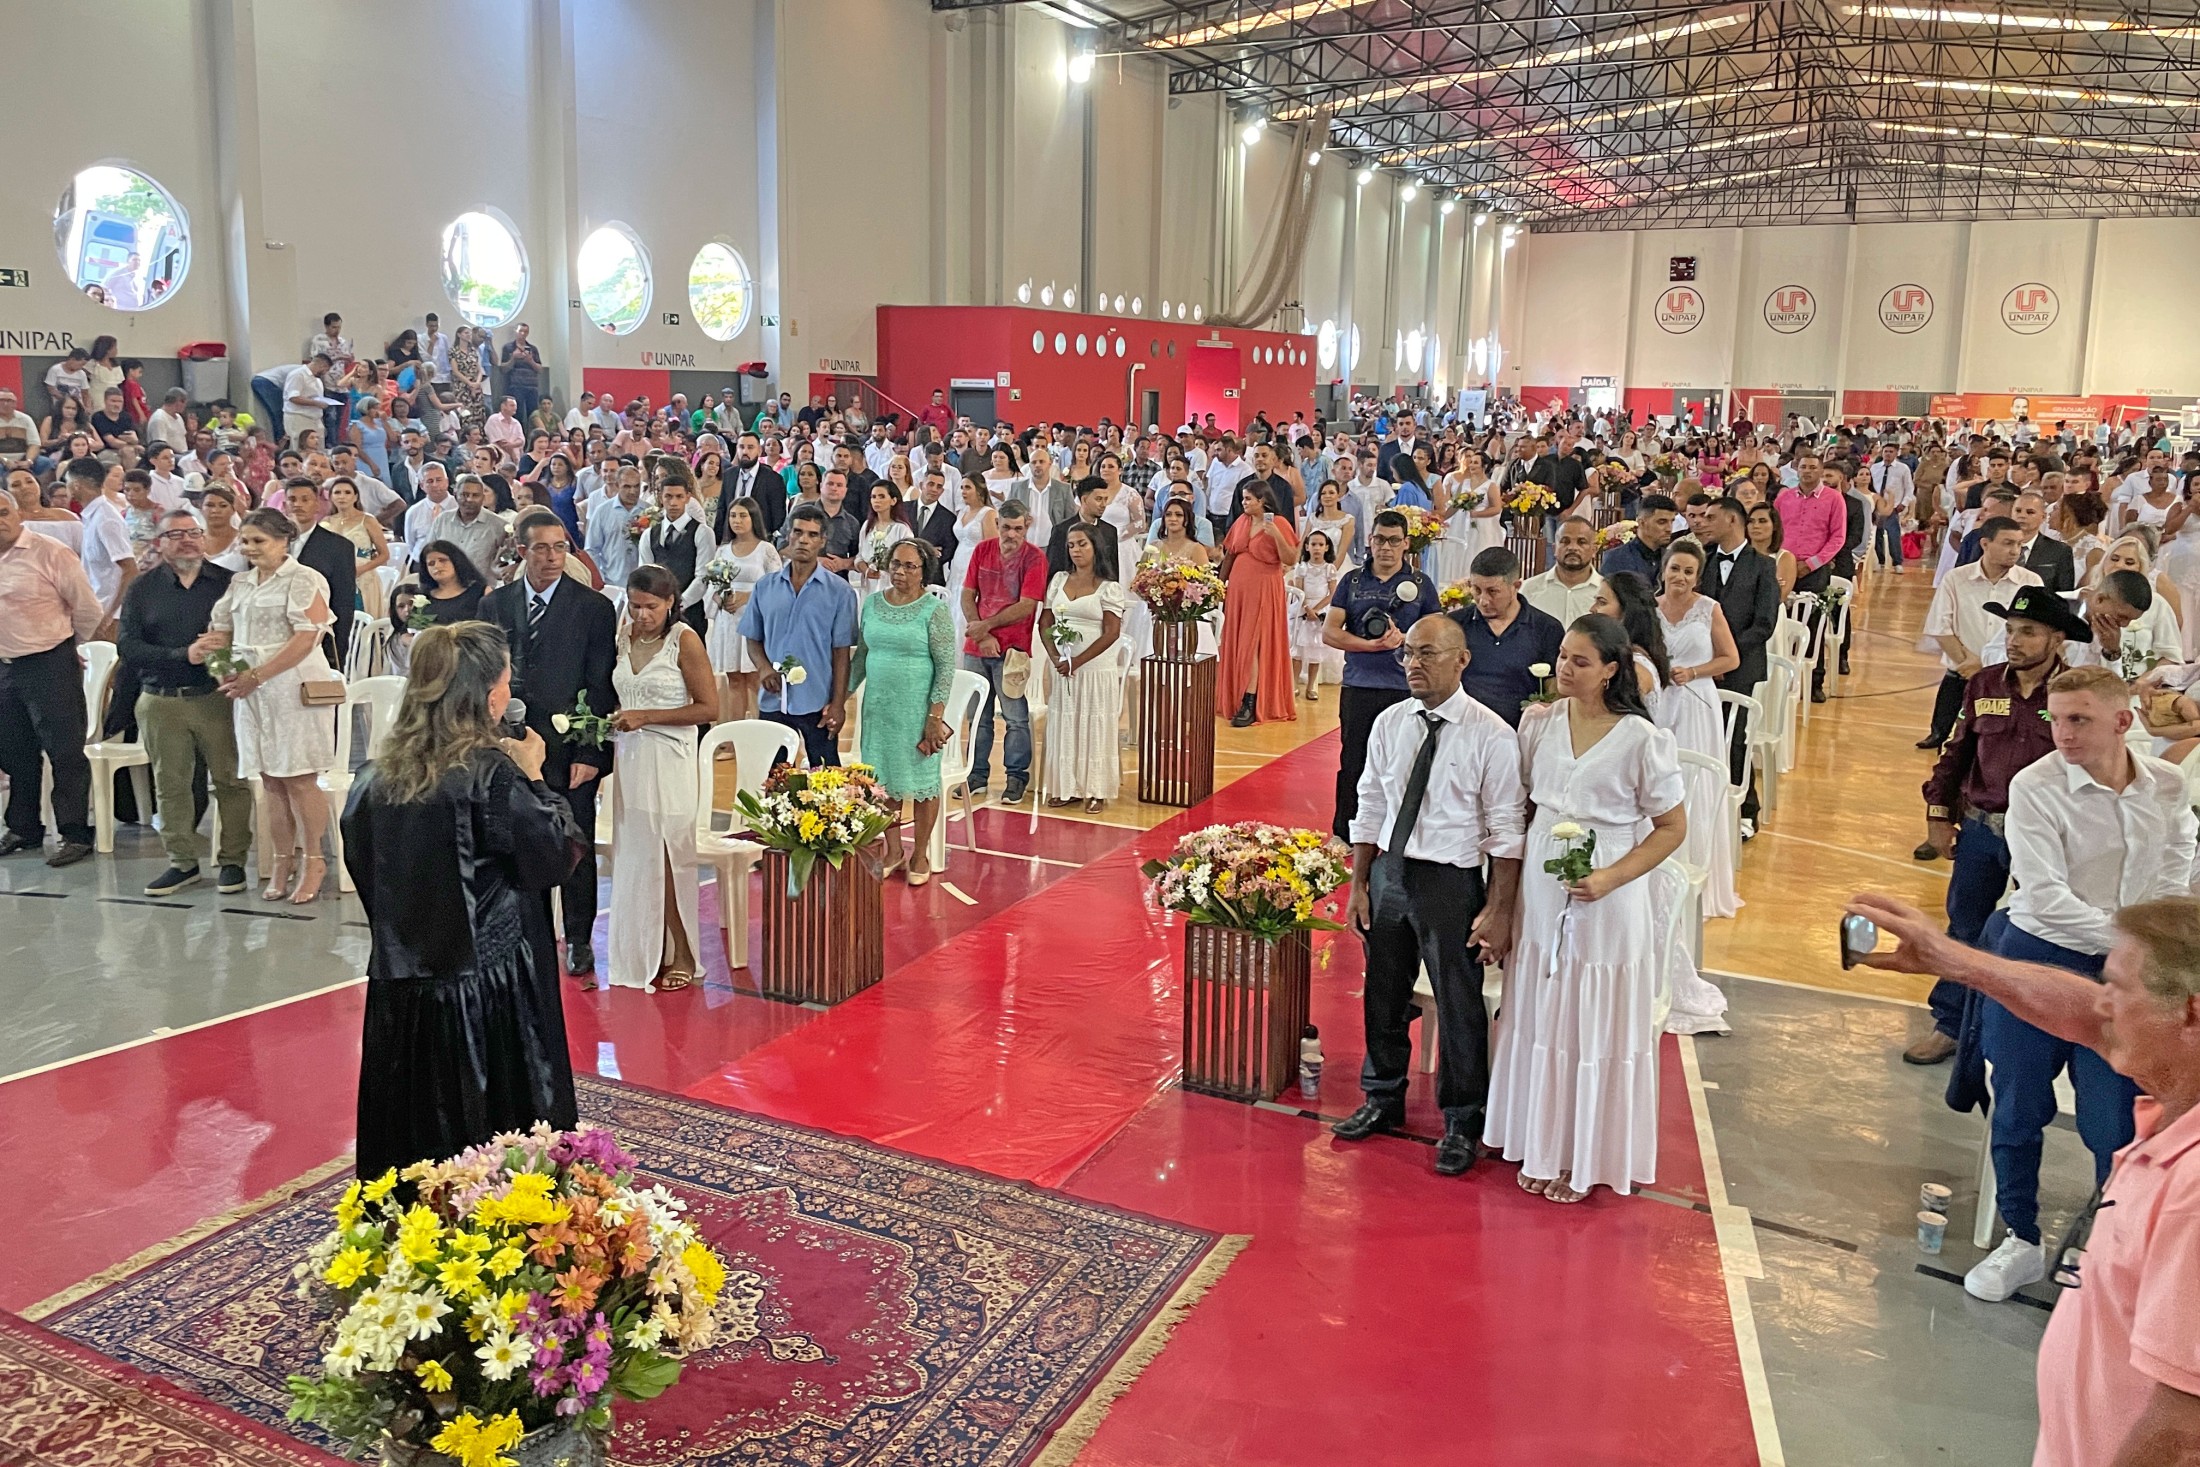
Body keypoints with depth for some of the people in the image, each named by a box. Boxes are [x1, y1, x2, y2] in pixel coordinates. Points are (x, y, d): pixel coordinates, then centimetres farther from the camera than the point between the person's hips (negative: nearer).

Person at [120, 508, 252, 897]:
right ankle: (182, 862, 20)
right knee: (170, 785, 9)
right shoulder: (141, 590, 6)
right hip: (161, 701, 2)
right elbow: (128, 647, -3)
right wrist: (183, 655, -15)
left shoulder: (227, 583, 4)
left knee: (230, 779, 0)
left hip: (216, 698, -2)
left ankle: (232, 860, 11)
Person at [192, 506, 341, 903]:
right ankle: (281, 861, 16)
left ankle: (313, 862, 4)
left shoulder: (304, 580, -5)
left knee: (298, 778, -6)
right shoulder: (239, 583, 17)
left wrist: (256, 676, -16)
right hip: (251, 690, 7)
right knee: (271, 779, 8)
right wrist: (201, 648, -7)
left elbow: (306, 639, -14)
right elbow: (222, 629, 18)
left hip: (295, 687, -6)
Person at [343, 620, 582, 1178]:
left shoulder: (377, 776, 2)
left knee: (413, 1140, 16)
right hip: (488, 993, -6)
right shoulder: (492, 774, -17)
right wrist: (534, 778, 0)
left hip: (399, 995, 6)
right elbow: (556, 855, -11)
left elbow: (359, 864, 13)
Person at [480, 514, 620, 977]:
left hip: (569, 750, -3)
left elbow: (601, 686, -5)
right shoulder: (494, 604, 8)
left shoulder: (594, 606, -2)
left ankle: (579, 940, 20)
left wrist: (589, 753, -11)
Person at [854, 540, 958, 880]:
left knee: (922, 778, 5)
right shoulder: (872, 604, 6)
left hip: (917, 709, -5)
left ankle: (920, 855, 19)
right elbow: (861, 656, 14)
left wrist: (936, 716, -15)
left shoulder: (935, 609, -9)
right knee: (883, 778, 11)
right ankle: (893, 851, 27)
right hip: (878, 707, 5)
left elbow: (946, 666, -10)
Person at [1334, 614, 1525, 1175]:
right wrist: (1359, 884, 8)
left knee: (1459, 1006, 8)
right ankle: (1383, 1100, 41)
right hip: (1388, 871, 5)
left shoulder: (1491, 735, -13)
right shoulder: (1389, 723, 1)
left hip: (1451, 881, -5)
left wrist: (1499, 910, -13)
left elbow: (1506, 829, -11)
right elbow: (1370, 807, 8)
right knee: (1383, 995, 18)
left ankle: (1461, 1123, 29)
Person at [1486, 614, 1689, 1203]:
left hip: (1605, 903, -4)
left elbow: (1673, 827, -6)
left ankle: (1587, 1157, 23)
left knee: (1597, 1031, 7)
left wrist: (1611, 878, -18)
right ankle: (1541, 1145, 29)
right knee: (1540, 1022, 13)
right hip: (1539, 895, 4)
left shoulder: (1642, 739, -13)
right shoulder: (1539, 722, 0)